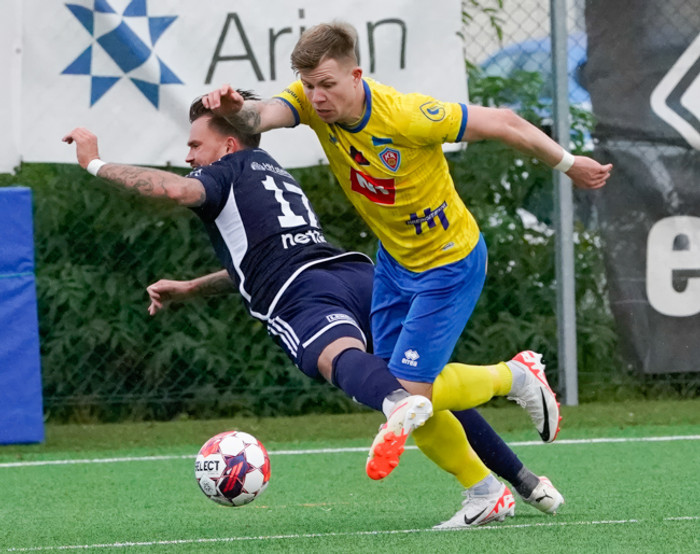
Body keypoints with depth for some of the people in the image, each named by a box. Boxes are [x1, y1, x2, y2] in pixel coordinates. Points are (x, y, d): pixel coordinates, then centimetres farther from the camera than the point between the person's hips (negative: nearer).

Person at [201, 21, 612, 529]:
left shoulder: (406, 116, -31)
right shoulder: (312, 101, -15)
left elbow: (501, 122, -20)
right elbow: (266, 115, -36)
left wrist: (568, 164, -8)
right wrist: (238, 109, -60)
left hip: (449, 263, -7)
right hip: (395, 260, 7)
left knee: (409, 394, -11)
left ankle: (514, 377, 16)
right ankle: (484, 492, 26)